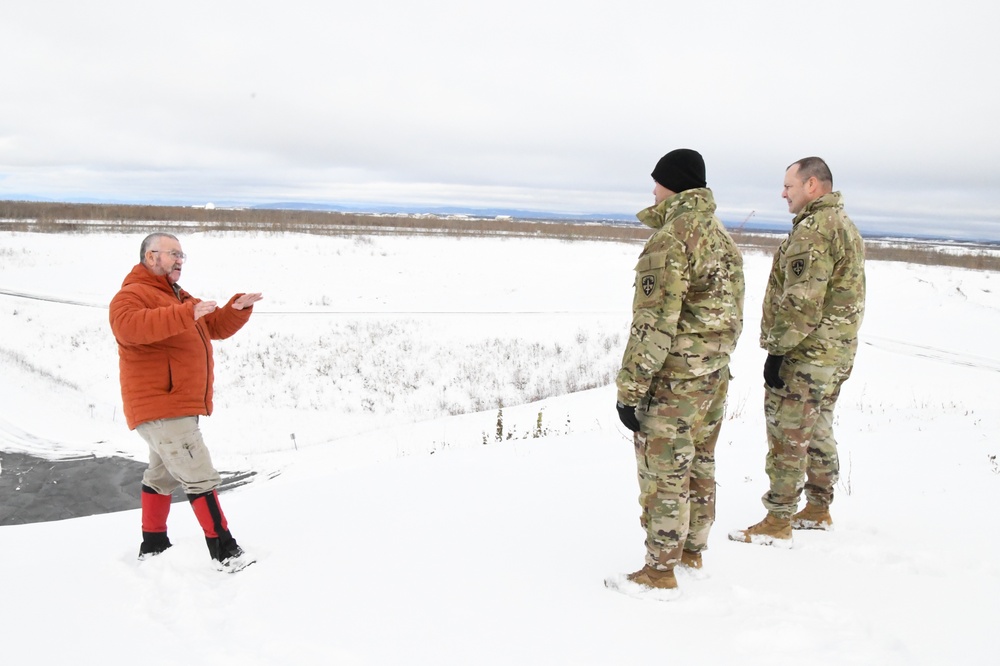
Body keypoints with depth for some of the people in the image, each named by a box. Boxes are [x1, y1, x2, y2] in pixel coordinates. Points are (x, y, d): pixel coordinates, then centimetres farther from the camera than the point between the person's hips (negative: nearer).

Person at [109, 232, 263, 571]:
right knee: (201, 478, -11)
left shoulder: (178, 298, 20)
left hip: (179, 407, 11)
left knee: (163, 476, 19)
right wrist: (186, 315, -41)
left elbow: (217, 327, 19)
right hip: (161, 409, -11)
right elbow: (129, 326, -34)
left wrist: (238, 308, -1)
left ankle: (153, 546, 31)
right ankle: (225, 552, -7)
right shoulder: (133, 295, -12)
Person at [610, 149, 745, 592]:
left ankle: (660, 571, 12)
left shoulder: (670, 240, -19)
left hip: (674, 377, -9)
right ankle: (692, 553, 32)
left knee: (663, 474, 2)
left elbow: (654, 324, -22)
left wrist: (629, 389, -18)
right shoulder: (723, 237, 11)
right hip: (715, 373, 9)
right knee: (699, 466, 19)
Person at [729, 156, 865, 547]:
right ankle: (818, 510, 31)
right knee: (818, 432, 19)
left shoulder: (813, 230, -19)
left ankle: (777, 522, 6)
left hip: (804, 355, -10)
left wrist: (777, 349, -18)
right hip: (837, 351, 10)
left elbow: (800, 303, -24)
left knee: (787, 437, -2)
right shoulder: (845, 225, 15)